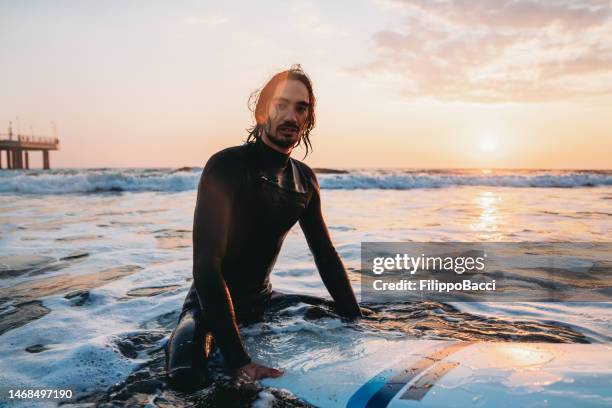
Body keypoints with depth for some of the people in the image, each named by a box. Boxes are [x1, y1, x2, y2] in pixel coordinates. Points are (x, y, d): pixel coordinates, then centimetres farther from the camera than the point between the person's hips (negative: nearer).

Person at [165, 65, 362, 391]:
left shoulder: (305, 179, 0)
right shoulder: (226, 166, -22)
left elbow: (325, 254, 7)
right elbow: (206, 266, -29)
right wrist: (239, 361, -34)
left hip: (262, 301, 7)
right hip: (211, 303, -7)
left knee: (337, 320, 10)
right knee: (188, 379, -33)